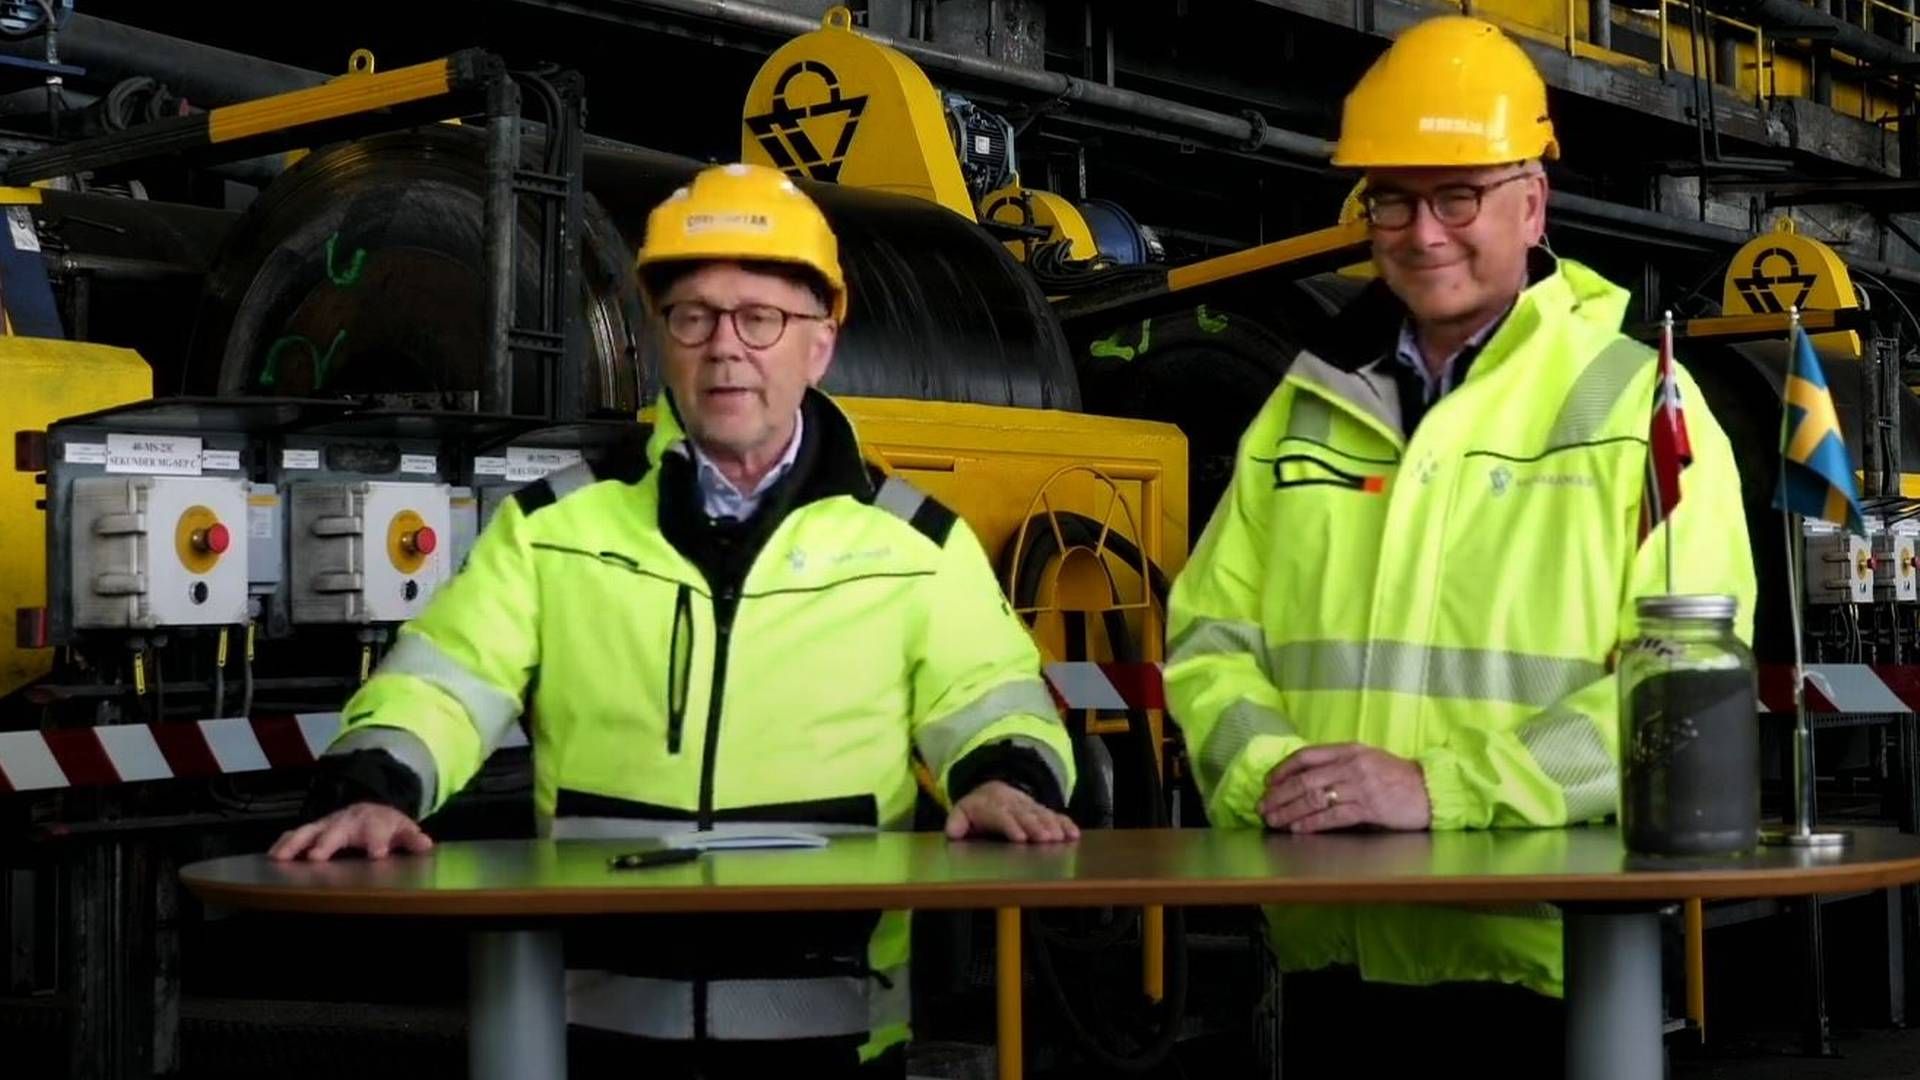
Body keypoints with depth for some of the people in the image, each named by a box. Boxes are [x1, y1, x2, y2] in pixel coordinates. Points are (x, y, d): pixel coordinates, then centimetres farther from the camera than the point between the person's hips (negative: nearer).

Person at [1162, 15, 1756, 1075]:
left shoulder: (1641, 404, -2)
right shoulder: (1307, 407, 13)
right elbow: (1210, 635, 11)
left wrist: (1440, 789, -21)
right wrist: (1267, 769, -10)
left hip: (1543, 954, -4)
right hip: (1330, 955, 4)